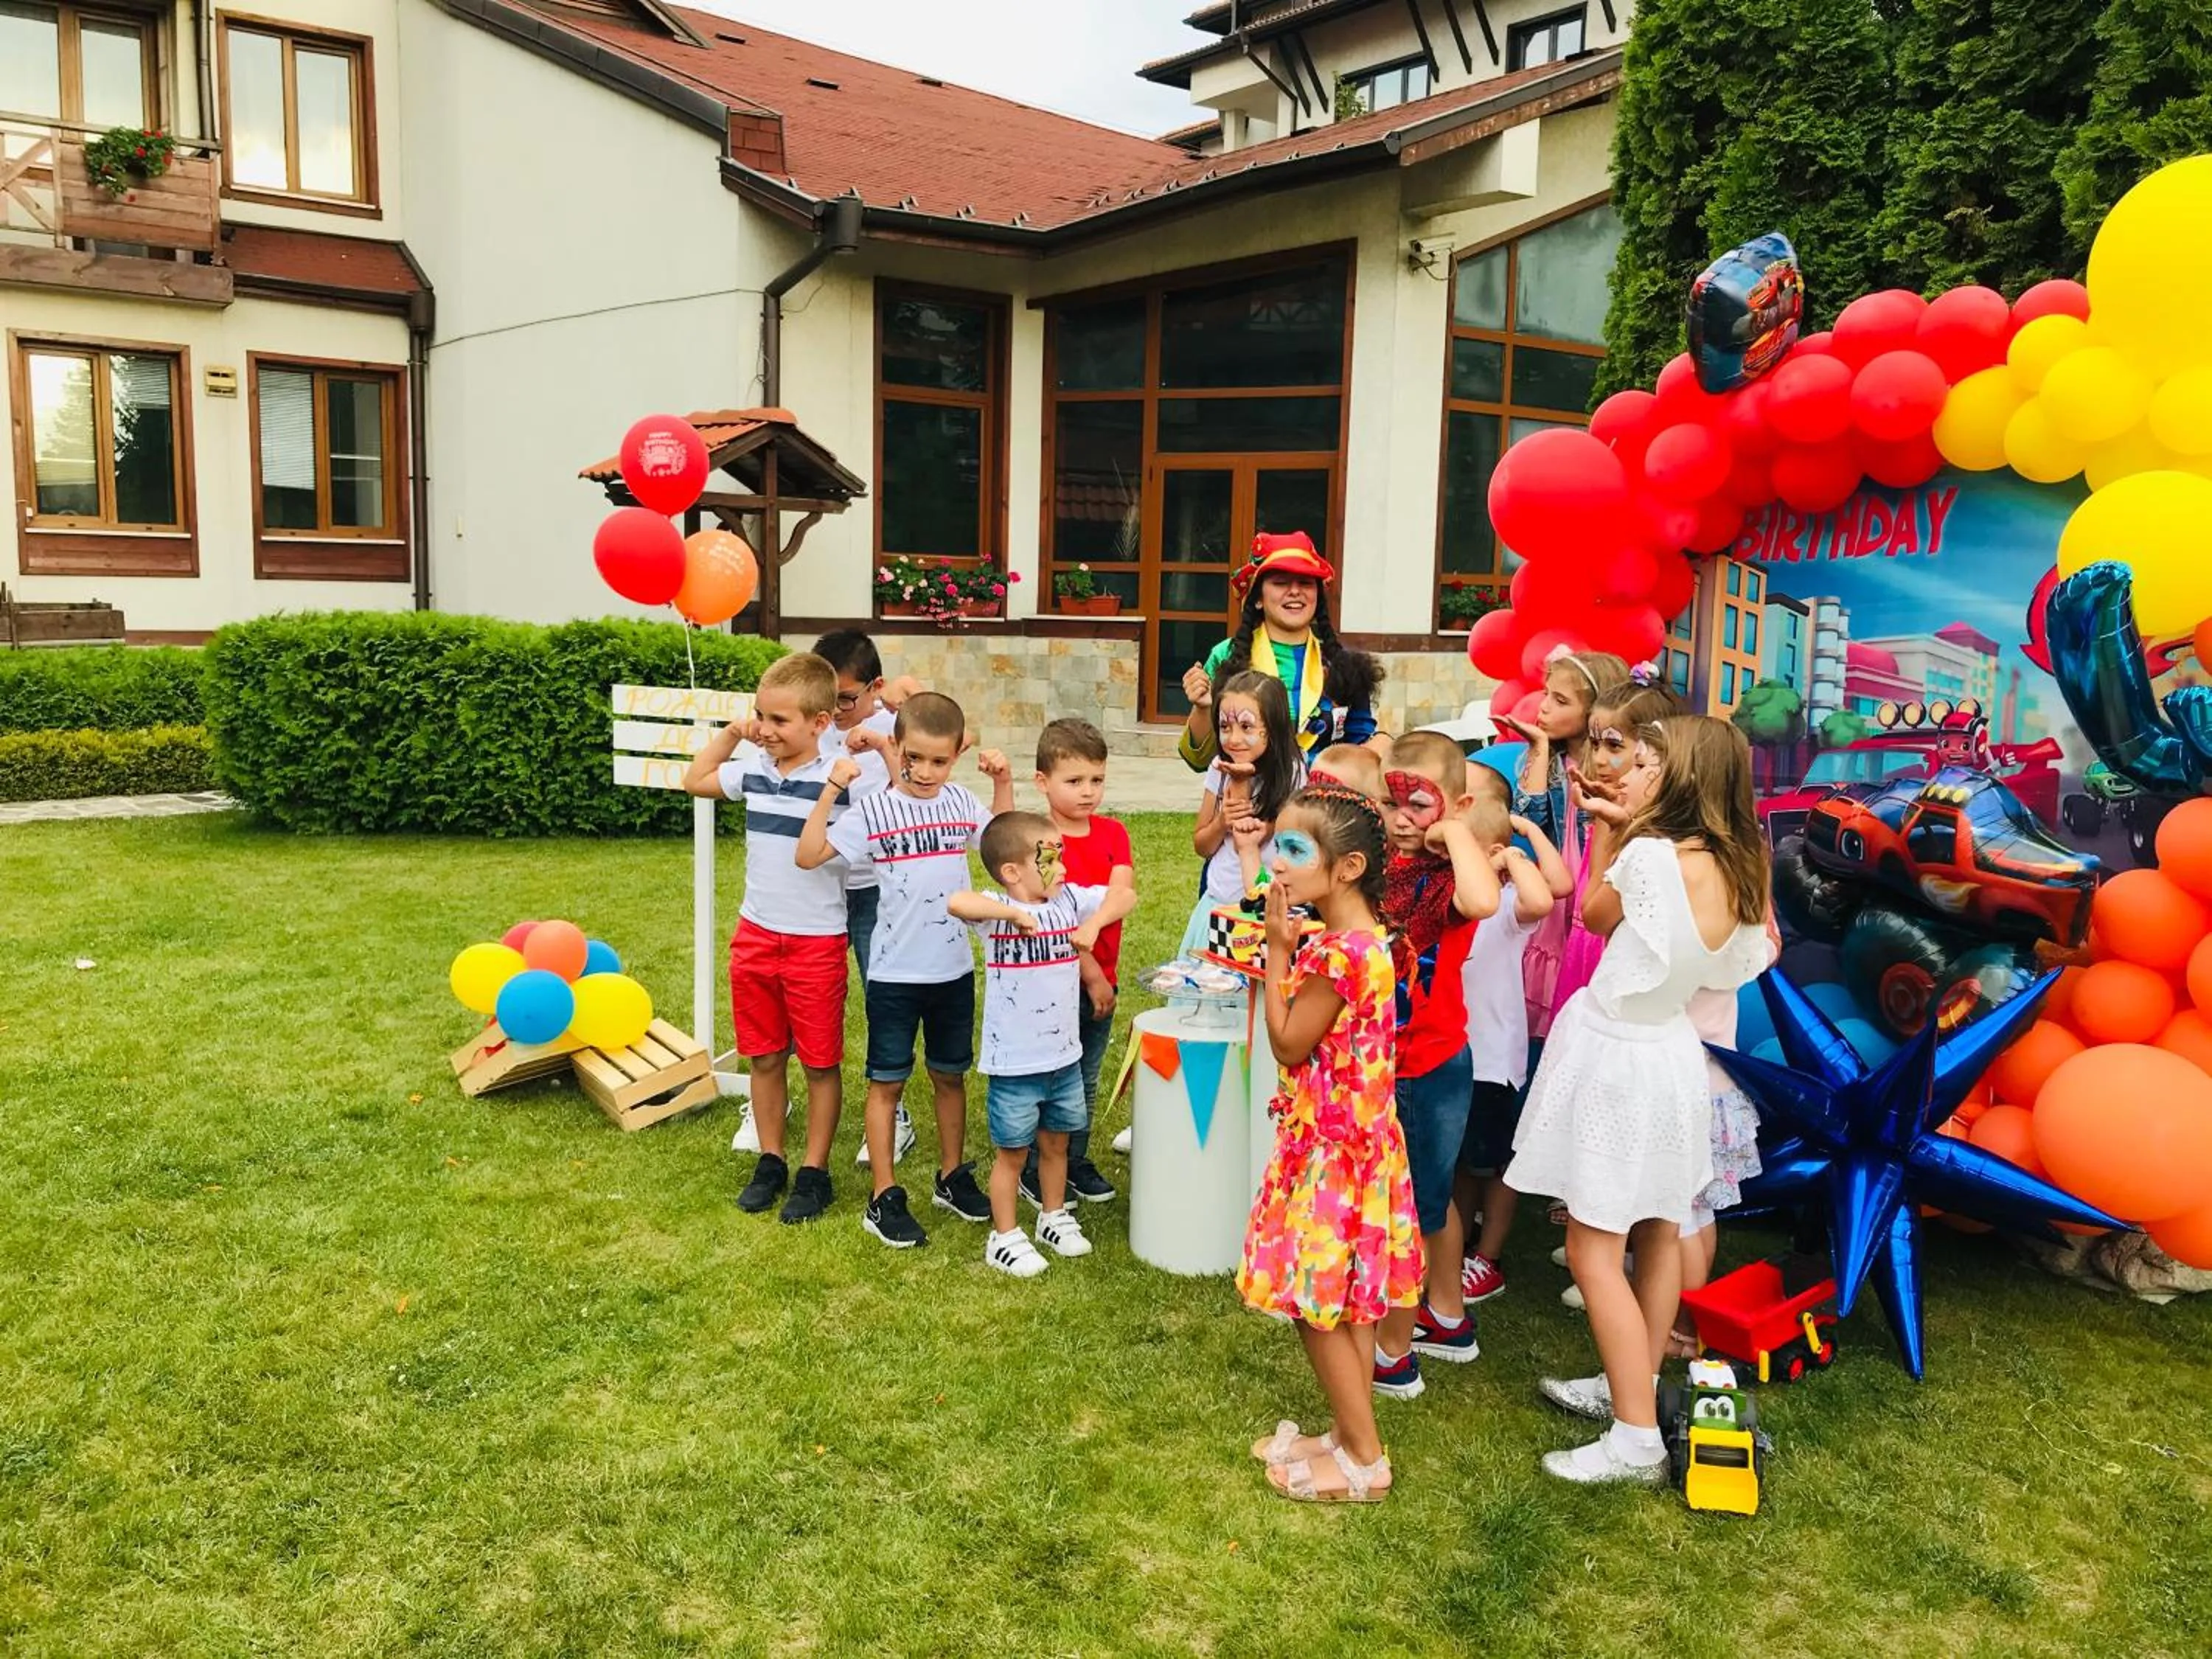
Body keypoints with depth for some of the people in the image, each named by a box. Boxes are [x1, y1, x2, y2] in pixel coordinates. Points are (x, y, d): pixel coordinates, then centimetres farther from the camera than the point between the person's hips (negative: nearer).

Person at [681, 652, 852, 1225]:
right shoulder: (753, 769, 3)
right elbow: (695, 781, 19)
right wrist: (730, 733, 9)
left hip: (816, 941, -5)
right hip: (755, 935, 5)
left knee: (820, 1063, 7)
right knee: (764, 1057, 14)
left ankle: (814, 1173, 20)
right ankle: (770, 1163, 28)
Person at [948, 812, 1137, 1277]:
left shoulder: (1070, 899, -2)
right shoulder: (998, 913, -19)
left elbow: (1125, 895, 0)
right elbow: (955, 903, -37)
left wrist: (1095, 922, -16)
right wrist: (1014, 913, -37)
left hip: (1065, 1055, 6)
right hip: (1015, 1064, -6)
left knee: (1056, 1143, 23)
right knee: (1012, 1153, 11)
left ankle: (1054, 1217, 44)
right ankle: (1005, 1237, 28)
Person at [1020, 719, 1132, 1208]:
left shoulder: (1113, 833, 2)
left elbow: (1122, 894, -12)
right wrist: (1091, 973, -17)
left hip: (1102, 978, 6)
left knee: (1087, 1077, 18)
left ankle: (1075, 1161, 33)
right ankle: (1035, 1172, 20)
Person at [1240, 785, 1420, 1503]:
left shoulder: (1338, 953, -26)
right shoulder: (1360, 939, 5)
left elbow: (1288, 1045, -18)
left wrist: (1276, 948, -15)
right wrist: (1288, 948, 1)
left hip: (1329, 1146, -10)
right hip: (1349, 1138, 10)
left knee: (1316, 1303, 4)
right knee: (1344, 1302, 19)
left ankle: (1364, 1460, 17)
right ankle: (1348, 1434, 33)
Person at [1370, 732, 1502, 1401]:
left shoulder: (1450, 875, -19)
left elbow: (1482, 902, -44)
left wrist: (1457, 831, -31)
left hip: (1428, 1068, -8)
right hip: (1382, 1061, 8)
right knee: (1428, 1196, 24)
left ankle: (1393, 1351, 23)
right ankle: (1449, 1320, 44)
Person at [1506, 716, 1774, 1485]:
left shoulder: (1650, 856, -24)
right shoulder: (1739, 867, -3)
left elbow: (1595, 914, -6)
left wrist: (1607, 833, 4)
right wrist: (1619, 830, 8)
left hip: (1617, 1060, -8)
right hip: (1672, 1054, 9)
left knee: (1594, 1251, -1)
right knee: (1658, 1234, 20)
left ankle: (1636, 1442, 4)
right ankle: (1633, 1386, 37)